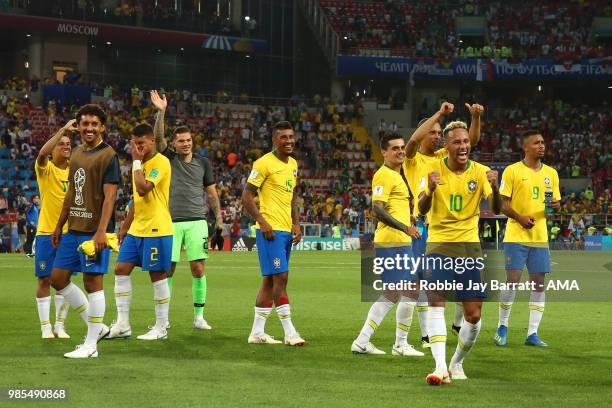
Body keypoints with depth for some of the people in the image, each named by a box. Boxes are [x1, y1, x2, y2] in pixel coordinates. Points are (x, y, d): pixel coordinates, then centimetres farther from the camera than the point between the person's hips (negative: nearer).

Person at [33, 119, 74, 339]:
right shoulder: (45, 168, -7)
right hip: (46, 232, -4)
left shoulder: (74, 168, 7)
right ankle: (45, 326, 7)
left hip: (69, 232, 4)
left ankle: (60, 325, 16)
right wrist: (63, 129, -31)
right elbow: (42, 153, -27)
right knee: (45, 280, 1)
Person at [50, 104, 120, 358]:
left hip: (94, 231, -9)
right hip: (73, 229, 9)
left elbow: (110, 196, -16)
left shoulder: (107, 156, -9)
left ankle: (91, 346, 1)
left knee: (93, 281, -5)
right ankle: (96, 327, 20)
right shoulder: (76, 155, 15)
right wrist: (59, 226, 20)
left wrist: (101, 231, -23)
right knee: (58, 278, 9)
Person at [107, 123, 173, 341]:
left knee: (157, 275, -2)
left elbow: (143, 189, -25)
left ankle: (161, 328, 7)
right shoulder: (140, 164, 16)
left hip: (156, 230, -9)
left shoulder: (161, 162, -12)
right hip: (136, 230, 9)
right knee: (121, 269, 4)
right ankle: (122, 325, 7)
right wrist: (125, 226, 21)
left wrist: (136, 162, -17)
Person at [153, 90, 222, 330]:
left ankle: (199, 316, 2)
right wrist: (161, 112, -22)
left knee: (198, 268, -5)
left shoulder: (203, 163, 10)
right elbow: (158, 138, -10)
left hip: (196, 221, 1)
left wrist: (219, 216, 4)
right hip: (171, 222, -1)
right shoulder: (169, 159, 5)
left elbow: (211, 192, 14)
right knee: (167, 269, -2)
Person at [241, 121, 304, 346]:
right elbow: (247, 196, -11)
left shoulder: (293, 164, 15)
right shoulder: (264, 163, -10)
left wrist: (296, 224, 13)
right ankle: (289, 333, -9)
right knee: (280, 278, -10)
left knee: (269, 280, 10)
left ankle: (257, 332, 14)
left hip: (286, 230, 8)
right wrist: (263, 222, -18)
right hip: (271, 230, -8)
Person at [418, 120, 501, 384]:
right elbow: (421, 209, -15)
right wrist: (430, 189, -36)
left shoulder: (480, 172, -2)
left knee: (474, 315, 0)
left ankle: (457, 363, 23)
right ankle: (440, 367, -27)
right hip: (439, 245, -2)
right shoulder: (434, 169, -5)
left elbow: (495, 210, -12)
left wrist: (494, 188, -33)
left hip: (470, 247, 2)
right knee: (436, 301, -21)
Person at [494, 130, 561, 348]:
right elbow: (503, 203, -4)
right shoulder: (512, 171, -2)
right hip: (516, 236, -4)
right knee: (512, 280, -9)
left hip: (540, 237, 4)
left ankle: (532, 334, 7)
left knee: (539, 283, 1)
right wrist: (520, 217, -19)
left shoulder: (551, 173, 12)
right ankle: (502, 327, 7)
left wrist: (554, 205, -9)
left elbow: (557, 203, 16)